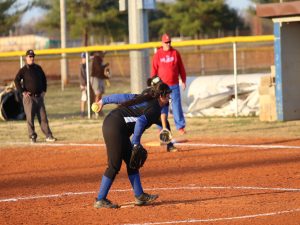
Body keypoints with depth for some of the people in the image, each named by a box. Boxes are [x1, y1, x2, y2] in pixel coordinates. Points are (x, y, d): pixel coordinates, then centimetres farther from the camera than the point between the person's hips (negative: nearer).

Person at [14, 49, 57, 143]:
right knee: (30, 118, -2)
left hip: (39, 96, 4)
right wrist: (23, 92, -15)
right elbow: (16, 81, -11)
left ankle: (48, 136, 3)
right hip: (29, 97, -4)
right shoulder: (23, 70, -5)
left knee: (43, 117, 3)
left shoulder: (38, 68, 10)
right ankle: (32, 136, 5)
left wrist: (44, 90, 13)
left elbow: (44, 79, 22)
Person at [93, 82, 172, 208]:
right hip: (115, 128, -10)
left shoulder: (144, 98, 17)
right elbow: (140, 122, -23)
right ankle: (100, 200, -1)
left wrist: (104, 100, 28)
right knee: (114, 165, -5)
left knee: (132, 162, 15)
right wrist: (136, 143, -19)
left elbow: (123, 97, 20)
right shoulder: (154, 109, -9)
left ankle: (139, 196, 19)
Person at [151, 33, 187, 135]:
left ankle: (180, 126, 3)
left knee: (177, 105, 0)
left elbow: (181, 68, 8)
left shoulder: (175, 53, 4)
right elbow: (154, 70, 2)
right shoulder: (157, 55, 1)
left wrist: (183, 80, 6)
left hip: (174, 84, 1)